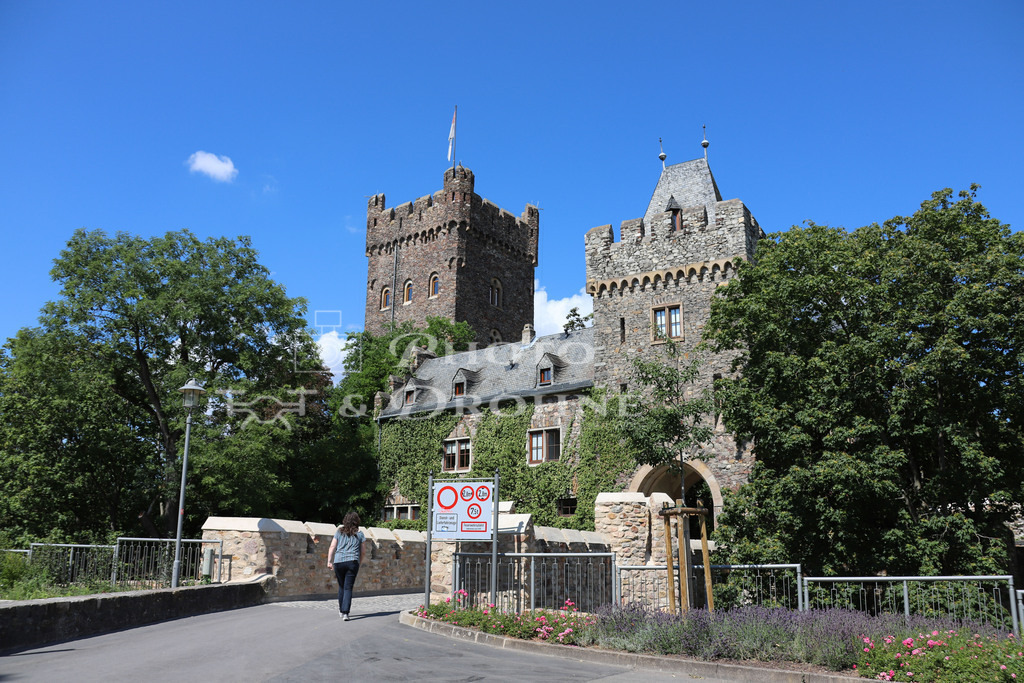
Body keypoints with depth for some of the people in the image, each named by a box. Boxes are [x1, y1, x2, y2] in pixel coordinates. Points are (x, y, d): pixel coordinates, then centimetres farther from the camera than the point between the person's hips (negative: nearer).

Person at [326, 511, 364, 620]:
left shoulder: (339, 532, 10)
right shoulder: (359, 534, 8)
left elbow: (332, 547, 3)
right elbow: (361, 552, 11)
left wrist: (329, 561, 3)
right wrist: (359, 563, 23)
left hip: (338, 562, 2)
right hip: (352, 562, -1)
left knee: (341, 586, 17)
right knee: (348, 588, -1)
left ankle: (341, 610, 26)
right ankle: (345, 612, -11)